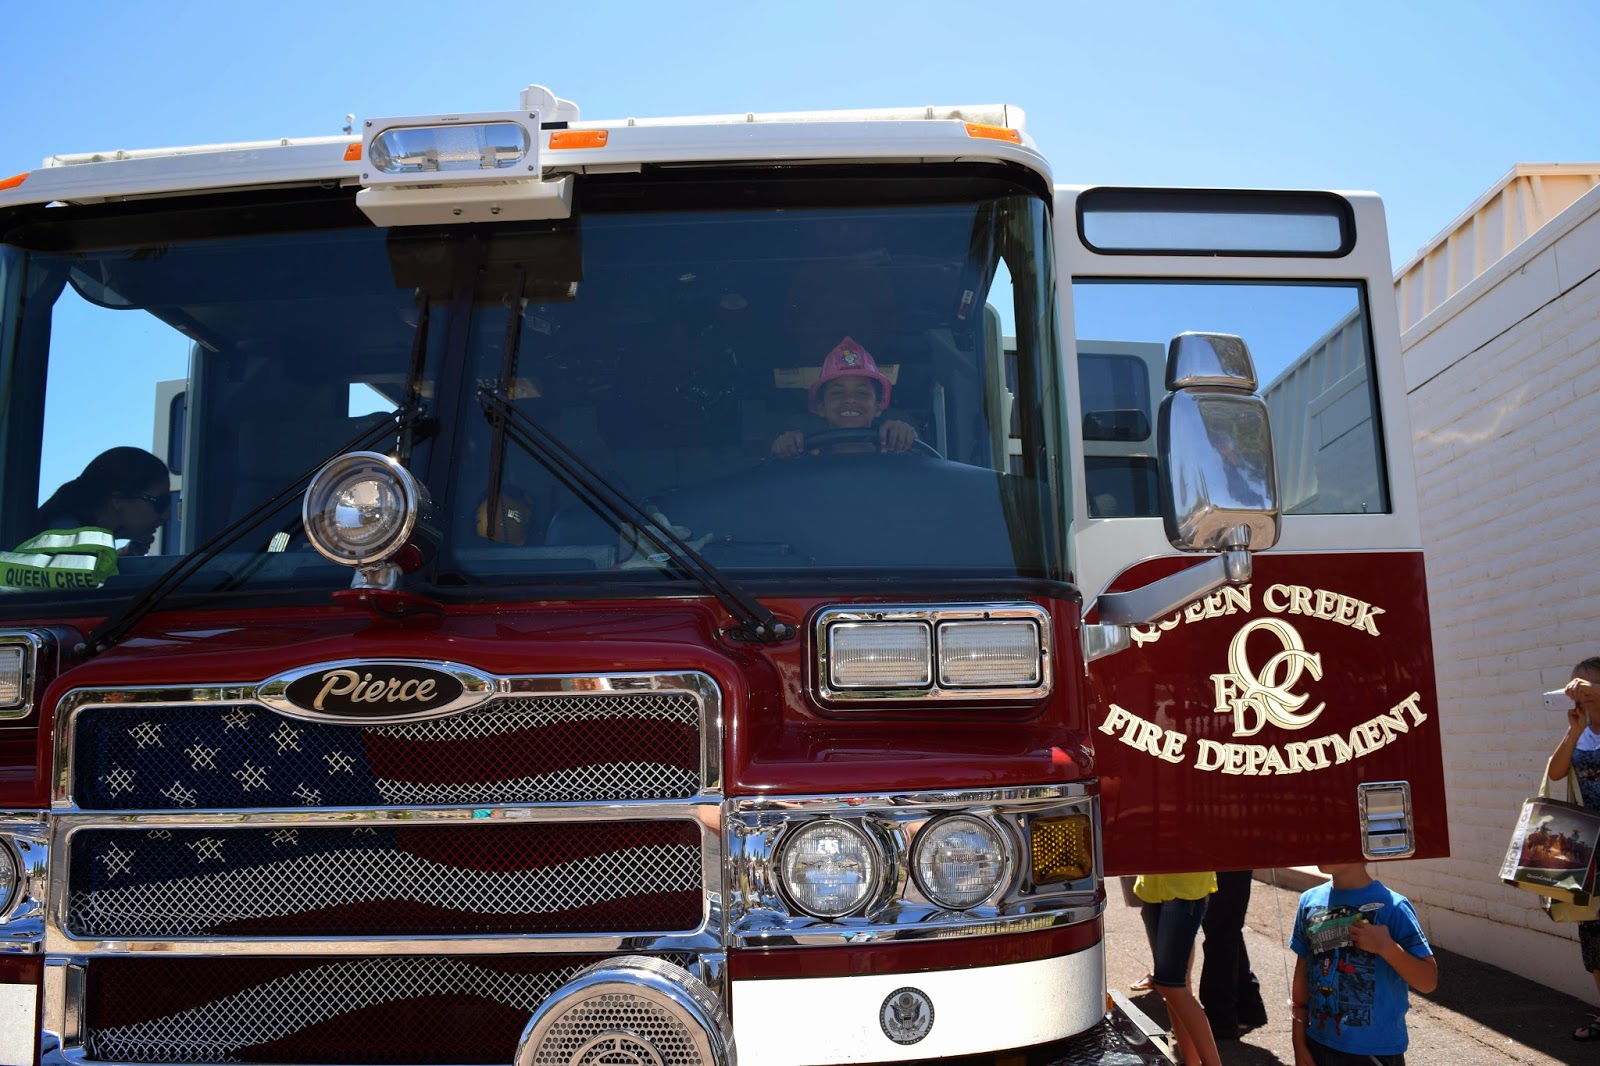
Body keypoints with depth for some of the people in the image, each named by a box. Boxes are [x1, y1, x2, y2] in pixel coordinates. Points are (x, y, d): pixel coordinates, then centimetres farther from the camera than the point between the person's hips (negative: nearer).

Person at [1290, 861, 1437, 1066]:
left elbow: (1428, 981, -12)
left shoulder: (1391, 906, -14)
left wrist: (1385, 946, -26)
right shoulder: (1310, 901, 0)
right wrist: (1299, 1044, 8)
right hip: (1320, 1046, 4)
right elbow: (1302, 976, 7)